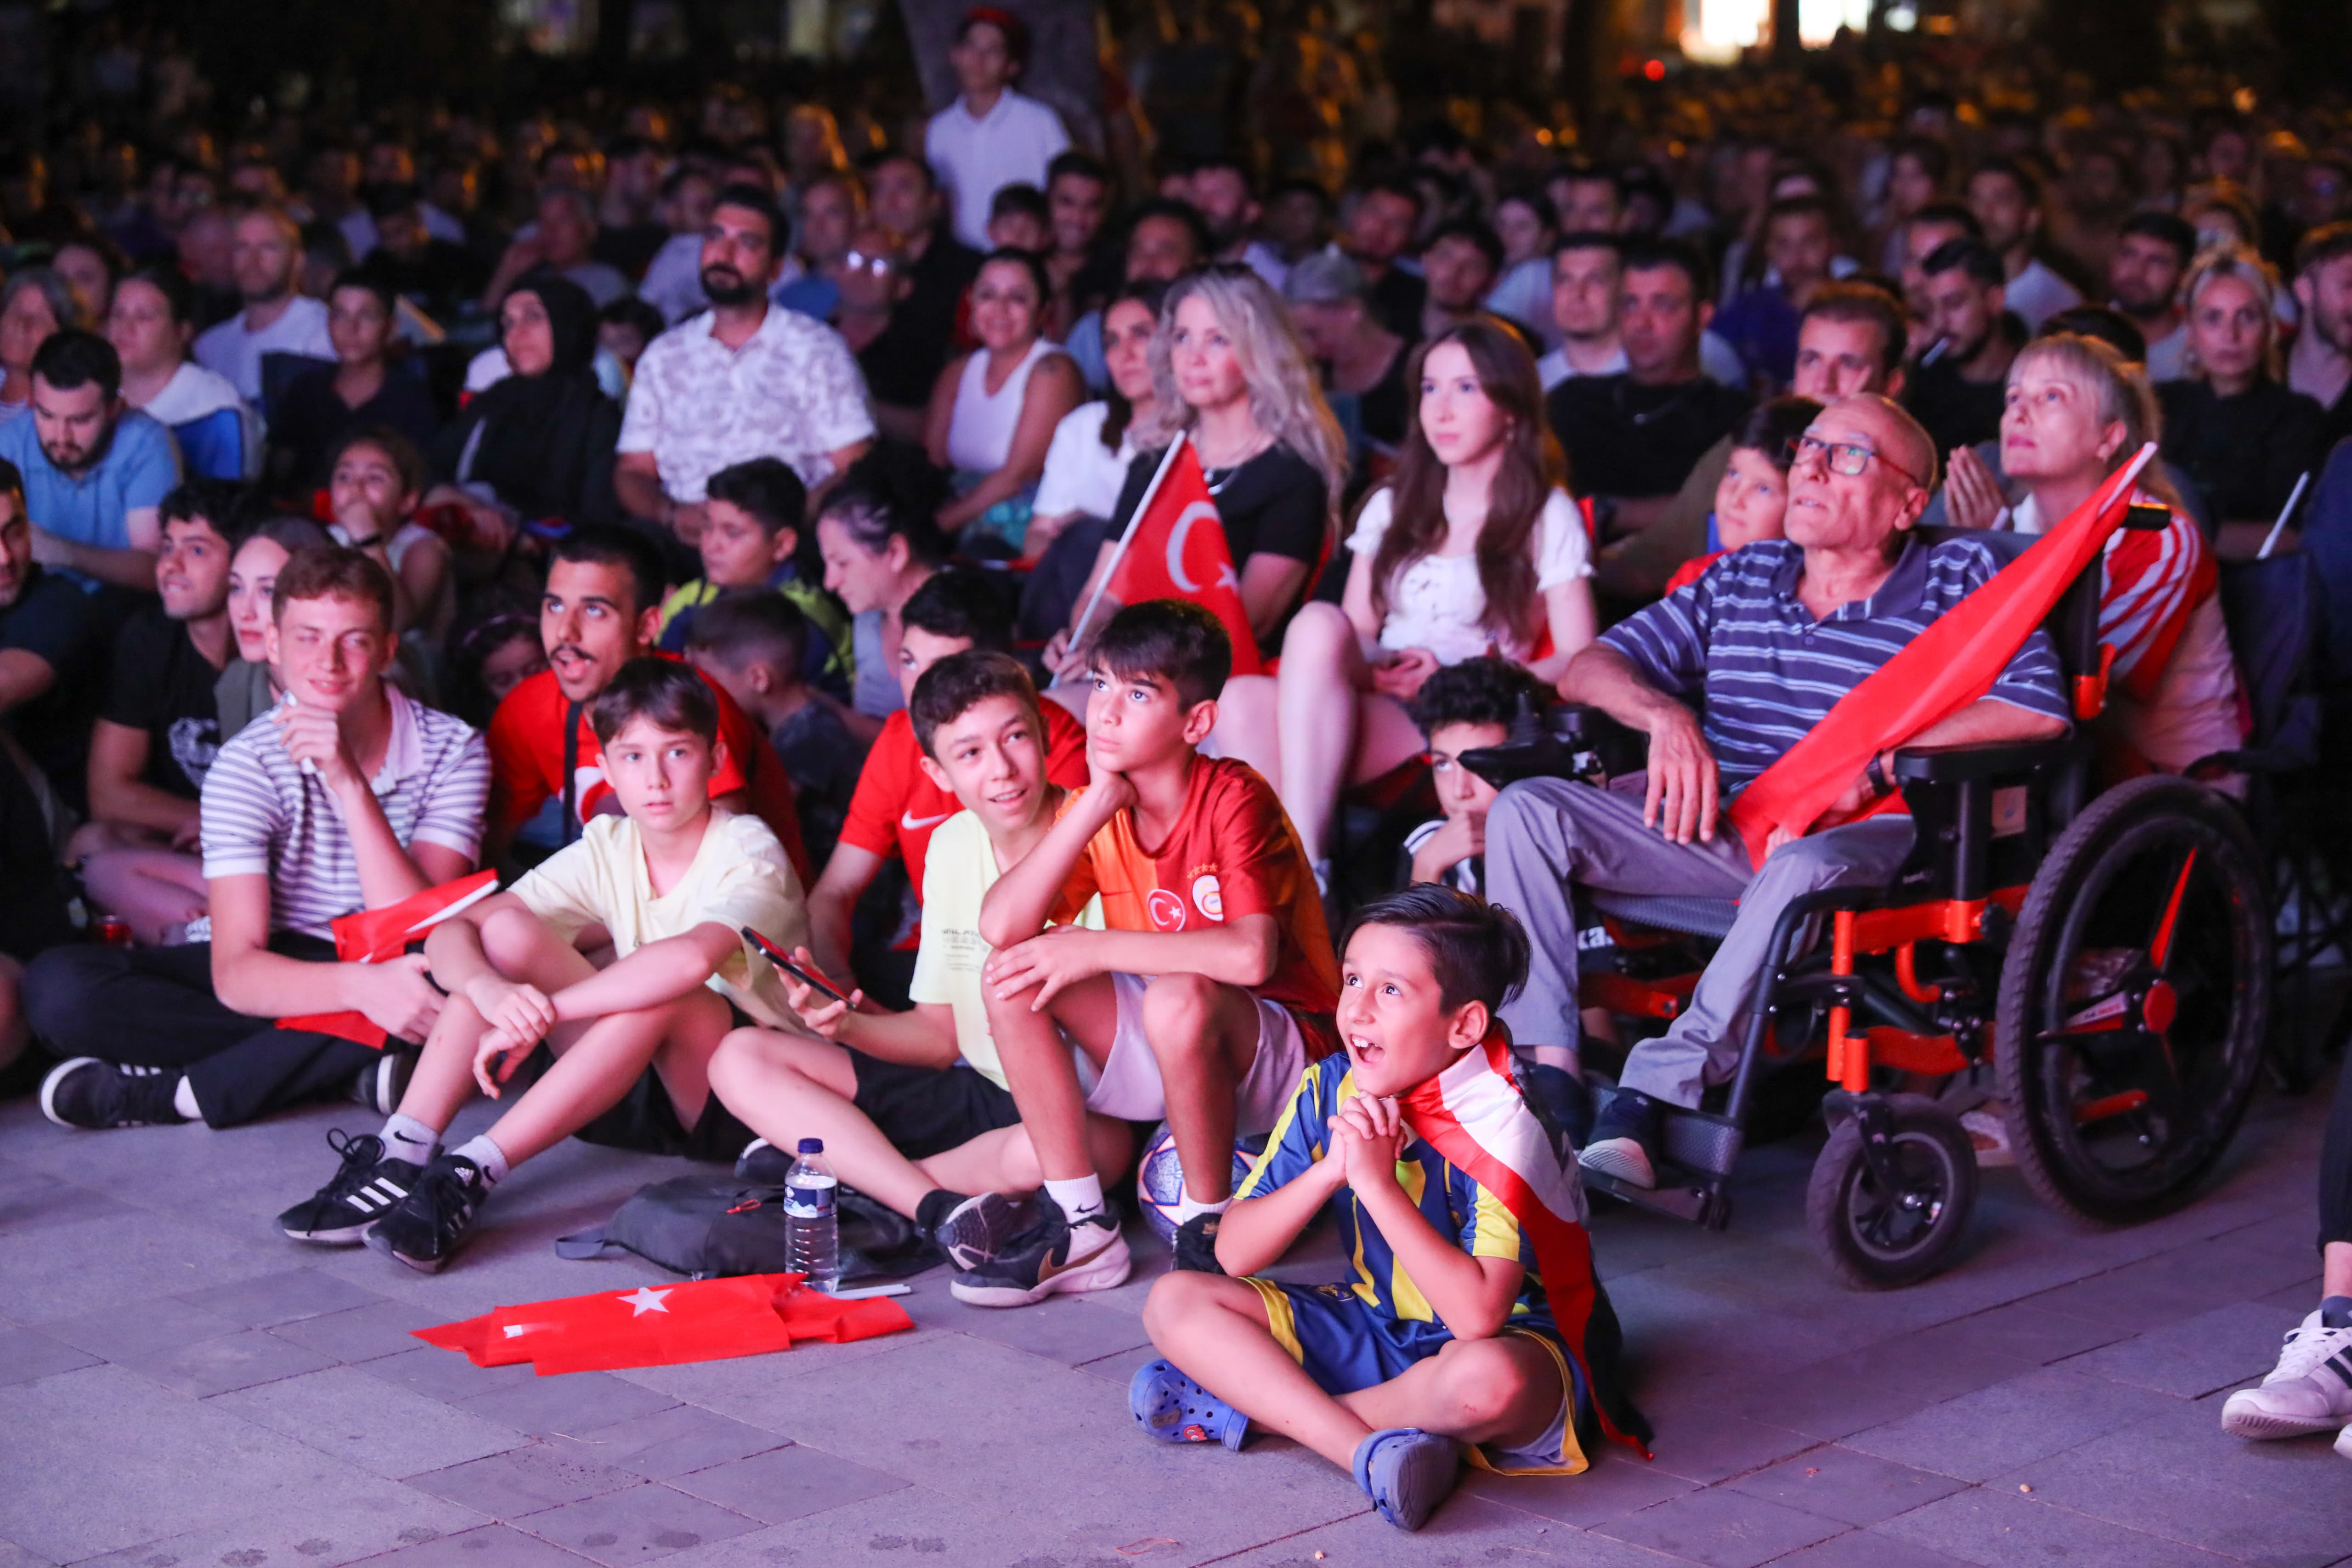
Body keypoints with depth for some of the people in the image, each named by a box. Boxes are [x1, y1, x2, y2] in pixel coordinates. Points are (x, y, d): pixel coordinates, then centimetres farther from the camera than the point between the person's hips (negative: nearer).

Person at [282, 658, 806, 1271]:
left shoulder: (749, 855, -16)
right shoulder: (609, 848, 2)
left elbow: (691, 959, -40)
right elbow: (450, 931, -5)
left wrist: (541, 1012, -35)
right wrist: (491, 991, -30)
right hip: (636, 1090, 6)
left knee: (664, 987, -36)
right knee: (505, 932, -12)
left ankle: (471, 1174, -37)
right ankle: (402, 1154, -23)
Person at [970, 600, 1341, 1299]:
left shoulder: (1235, 801, -19)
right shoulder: (1097, 808, -2)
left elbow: (1251, 956, -35)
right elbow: (1001, 927, -16)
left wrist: (1092, 949, -26)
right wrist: (1096, 805, -21)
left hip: (1284, 1060, -6)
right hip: (1162, 1057, 6)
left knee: (1178, 997, -36)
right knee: (1013, 977, -13)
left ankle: (1211, 1227, -14)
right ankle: (1081, 1226, -8)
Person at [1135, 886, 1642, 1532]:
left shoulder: (1497, 1125, -23)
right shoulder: (1330, 1090, -4)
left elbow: (1478, 1314, -34)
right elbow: (1234, 1255, -5)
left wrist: (1379, 1184, -31)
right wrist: (1329, 1170, -21)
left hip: (1513, 1341, -6)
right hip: (1378, 1328, 7)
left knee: (1486, 1380, -43)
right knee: (1175, 1302, -8)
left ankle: (1251, 1406, -21)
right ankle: (1372, 1453, -26)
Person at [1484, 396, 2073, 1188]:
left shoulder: (1959, 581, 5)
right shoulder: (1741, 579, 18)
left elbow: (2039, 712, -11)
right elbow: (1589, 668, 17)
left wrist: (1870, 758, -13)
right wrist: (1667, 716, -6)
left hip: (1867, 834, -5)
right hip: (1717, 822, 5)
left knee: (1807, 866, -41)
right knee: (1525, 810, -15)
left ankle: (1650, 1095, -34)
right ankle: (1549, 1077, -22)